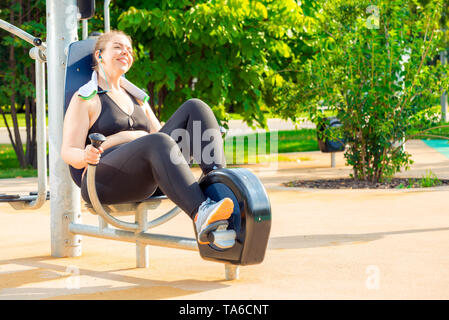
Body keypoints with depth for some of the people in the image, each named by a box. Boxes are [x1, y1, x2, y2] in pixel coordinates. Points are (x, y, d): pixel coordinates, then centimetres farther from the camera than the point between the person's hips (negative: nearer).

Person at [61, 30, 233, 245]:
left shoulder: (136, 98, 27)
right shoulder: (85, 99, 6)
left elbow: (159, 132, 28)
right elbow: (68, 152, -4)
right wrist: (85, 157, -28)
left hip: (146, 182, 7)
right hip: (104, 180, -7)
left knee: (194, 108, -8)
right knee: (158, 143, -38)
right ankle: (201, 215, -56)